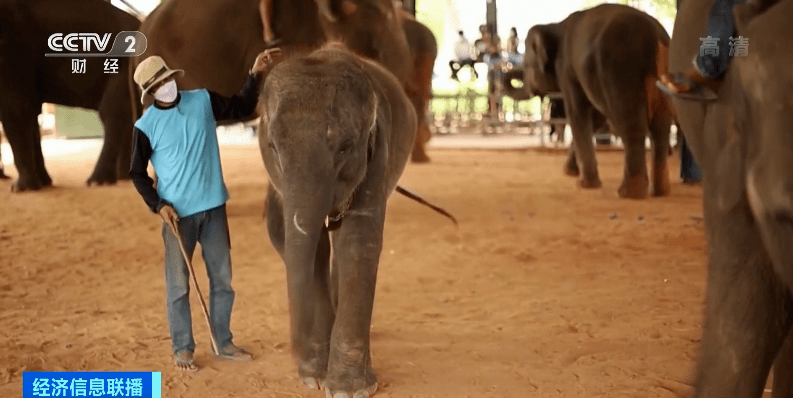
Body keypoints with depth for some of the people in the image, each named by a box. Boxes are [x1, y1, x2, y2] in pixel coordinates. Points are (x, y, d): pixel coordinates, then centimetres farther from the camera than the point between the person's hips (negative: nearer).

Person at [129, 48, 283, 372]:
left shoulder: (203, 101, 1)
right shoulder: (146, 126, -6)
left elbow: (243, 108, 13)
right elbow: (138, 174, 1)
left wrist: (255, 74, -1)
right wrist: (159, 206, -12)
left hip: (213, 208, 3)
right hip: (177, 213, -3)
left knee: (222, 279, 11)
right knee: (178, 285, 2)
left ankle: (223, 343, 24)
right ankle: (182, 349, 13)